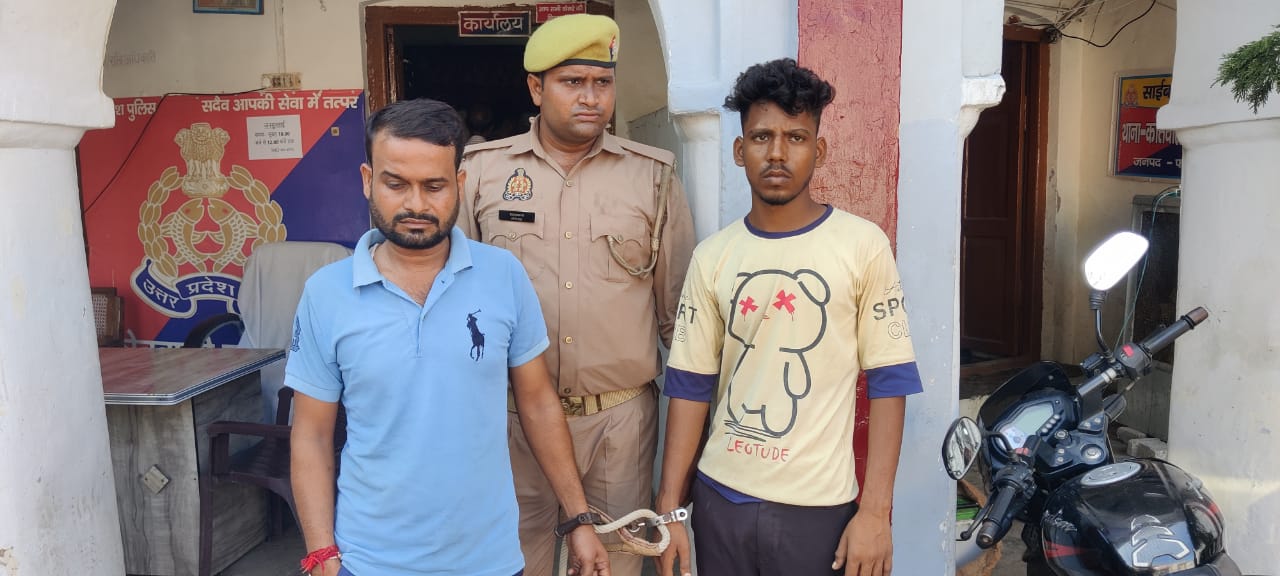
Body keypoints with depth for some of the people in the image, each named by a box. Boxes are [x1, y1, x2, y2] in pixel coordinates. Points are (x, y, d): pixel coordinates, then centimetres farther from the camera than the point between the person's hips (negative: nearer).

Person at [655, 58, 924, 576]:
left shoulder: (863, 246, -6)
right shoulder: (711, 256, 1)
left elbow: (889, 382, -6)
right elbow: (690, 384, 3)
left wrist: (875, 512, -9)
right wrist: (669, 506, 1)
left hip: (819, 504, -2)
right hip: (719, 496, 3)